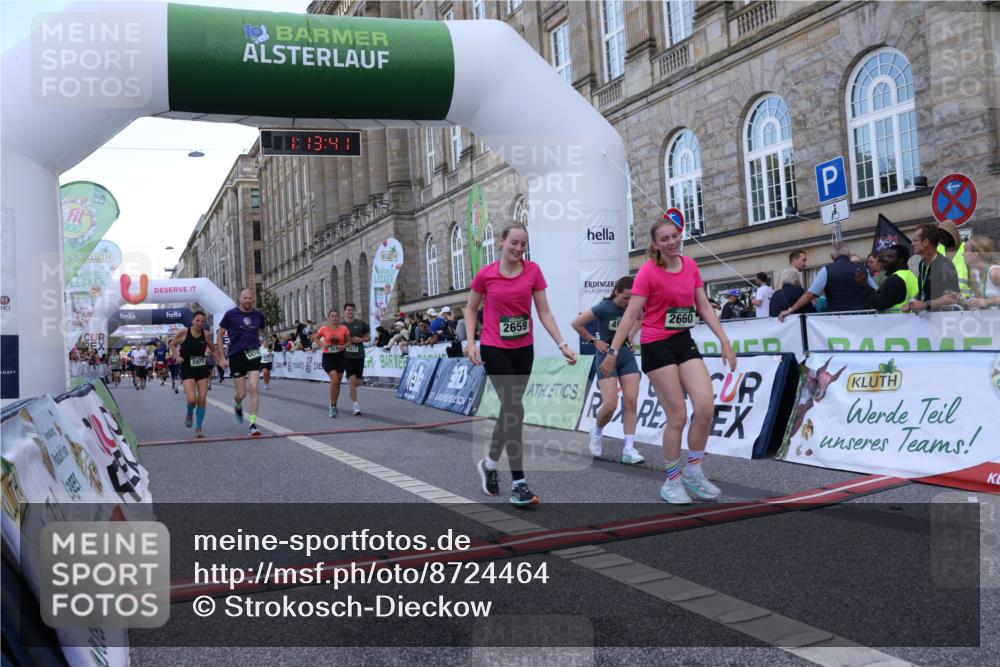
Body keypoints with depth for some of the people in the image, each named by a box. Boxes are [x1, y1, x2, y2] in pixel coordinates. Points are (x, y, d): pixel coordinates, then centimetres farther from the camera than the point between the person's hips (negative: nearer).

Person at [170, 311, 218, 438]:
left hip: (202, 370, 3)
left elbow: (213, 350, 12)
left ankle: (199, 427, 15)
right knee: (192, 399, -15)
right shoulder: (183, 333, -9)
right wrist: (177, 356, -8)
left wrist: (221, 360, -2)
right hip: (187, 370, -3)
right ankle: (189, 414, 21)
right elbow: (172, 344, 7)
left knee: (202, 400, 0)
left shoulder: (206, 334, -3)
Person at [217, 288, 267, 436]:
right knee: (242, 394, 1)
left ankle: (253, 424, -11)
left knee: (255, 388, -14)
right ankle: (237, 406, 39)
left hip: (253, 355, 1)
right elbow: (219, 335, 5)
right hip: (236, 356, -1)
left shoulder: (258, 315, 6)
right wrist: (222, 358, 0)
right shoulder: (231, 314, -1)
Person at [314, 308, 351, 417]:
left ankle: (333, 406, 28)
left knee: (338, 382, 10)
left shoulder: (344, 329, -1)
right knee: (334, 380, -19)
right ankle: (333, 406, -6)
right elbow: (315, 338, 13)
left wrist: (344, 346, -13)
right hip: (328, 357, -3)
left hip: (340, 356, 3)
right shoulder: (324, 329, -2)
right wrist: (322, 345, -5)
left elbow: (349, 341, 8)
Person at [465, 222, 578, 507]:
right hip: (495, 350, -3)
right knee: (514, 409, -13)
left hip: (524, 350, 4)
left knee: (509, 409, 12)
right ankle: (518, 483, -9)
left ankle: (489, 462, 35)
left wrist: (562, 344, -5)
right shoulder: (485, 274, -5)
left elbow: (544, 312, 2)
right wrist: (471, 343, -2)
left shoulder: (533, 271, 0)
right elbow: (470, 309, 8)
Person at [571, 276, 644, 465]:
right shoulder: (604, 308, -17)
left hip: (627, 358, 5)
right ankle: (597, 432, 19)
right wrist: (594, 341, -9)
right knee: (610, 405, -13)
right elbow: (576, 323, -12)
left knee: (631, 402, -5)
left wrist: (631, 336, 9)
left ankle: (629, 449, -2)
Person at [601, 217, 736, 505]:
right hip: (657, 346, -5)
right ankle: (672, 482, 12)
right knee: (678, 416, -4)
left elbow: (704, 306, 10)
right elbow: (631, 314, -12)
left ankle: (693, 471, 15)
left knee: (706, 408, -5)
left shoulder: (690, 265, 6)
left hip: (685, 342, 6)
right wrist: (613, 352, -14)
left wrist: (725, 341, 4)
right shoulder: (648, 271, -11)